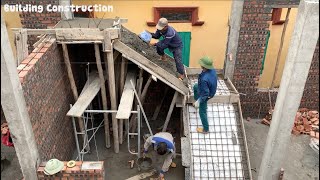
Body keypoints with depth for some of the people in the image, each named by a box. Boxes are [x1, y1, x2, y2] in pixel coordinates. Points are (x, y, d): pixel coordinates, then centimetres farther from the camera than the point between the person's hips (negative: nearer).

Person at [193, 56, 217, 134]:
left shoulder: (204, 79, -45)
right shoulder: (212, 70, -19)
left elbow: (205, 93, -35)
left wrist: (198, 101, -22)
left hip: (204, 95, -8)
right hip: (211, 89, 8)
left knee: (202, 112, 13)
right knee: (195, 87, 34)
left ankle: (205, 129, 32)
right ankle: (197, 102, 59)